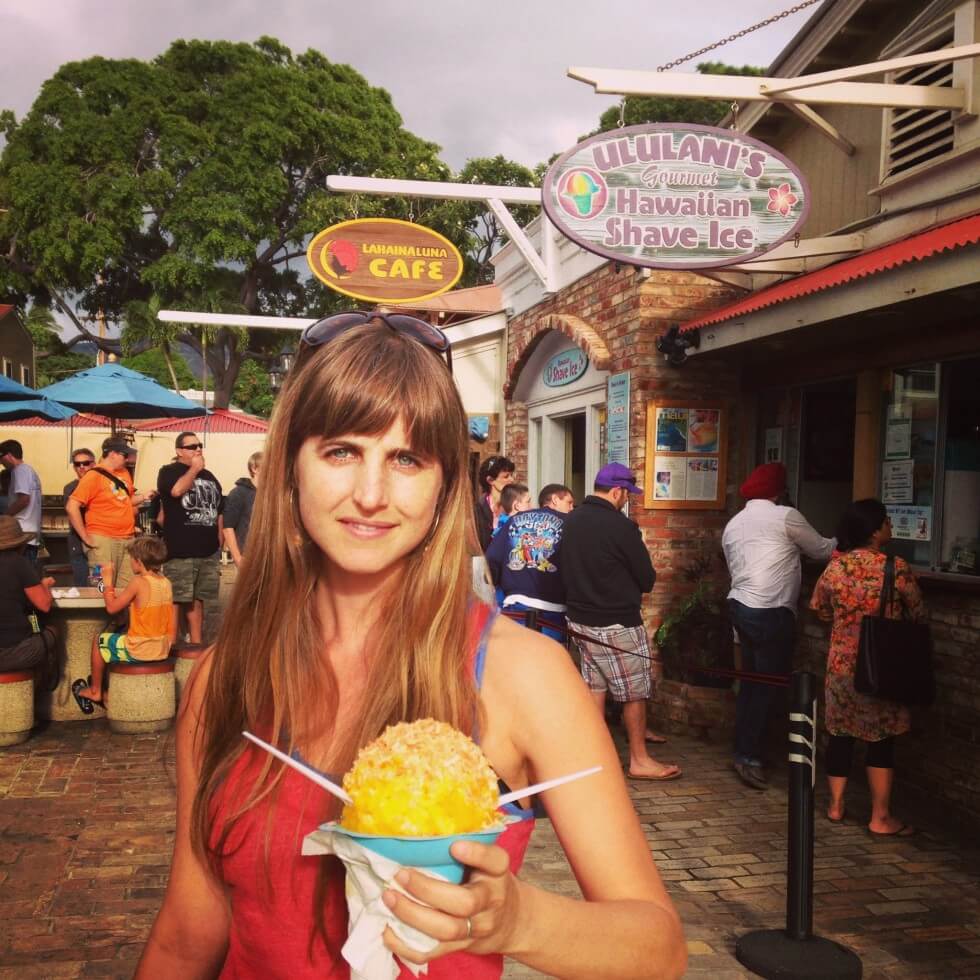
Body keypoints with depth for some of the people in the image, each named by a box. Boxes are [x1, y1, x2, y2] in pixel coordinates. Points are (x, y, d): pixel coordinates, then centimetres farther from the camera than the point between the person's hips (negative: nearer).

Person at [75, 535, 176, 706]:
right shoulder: (166, 582, 2)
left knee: (98, 641, 18)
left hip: (139, 651, -7)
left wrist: (108, 583, 5)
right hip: (163, 650, 7)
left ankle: (95, 691, 31)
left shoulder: (139, 582, -18)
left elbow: (112, 608, -9)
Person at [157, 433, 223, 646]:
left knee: (197, 599, 12)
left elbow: (219, 513, 21)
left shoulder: (209, 476, 18)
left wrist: (219, 546, 16)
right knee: (176, 600, -5)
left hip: (208, 551, 5)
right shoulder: (169, 471, 2)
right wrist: (194, 468, -9)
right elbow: (177, 490, -22)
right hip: (180, 551, -5)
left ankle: (196, 644, 19)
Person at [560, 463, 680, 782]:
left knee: (594, 684, 16)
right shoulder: (621, 527, -21)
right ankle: (639, 760, 14)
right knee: (634, 691, 5)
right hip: (617, 623, -7)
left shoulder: (570, 521, 0)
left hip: (579, 617, 7)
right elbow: (647, 579, -11)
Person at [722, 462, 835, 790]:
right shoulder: (786, 517, -5)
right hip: (770, 613, -8)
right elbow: (821, 550, 6)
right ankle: (749, 756, -1)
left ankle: (744, 750, 20)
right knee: (768, 685, -2)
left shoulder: (733, 524, 16)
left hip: (739, 606, 8)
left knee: (750, 682, 14)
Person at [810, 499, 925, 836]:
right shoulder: (897, 568, -14)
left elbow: (820, 609, 10)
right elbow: (918, 616, -3)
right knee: (881, 740, 6)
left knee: (840, 734, 14)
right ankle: (881, 818, 11)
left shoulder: (835, 567, -4)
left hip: (841, 664, 3)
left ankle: (836, 805, 23)